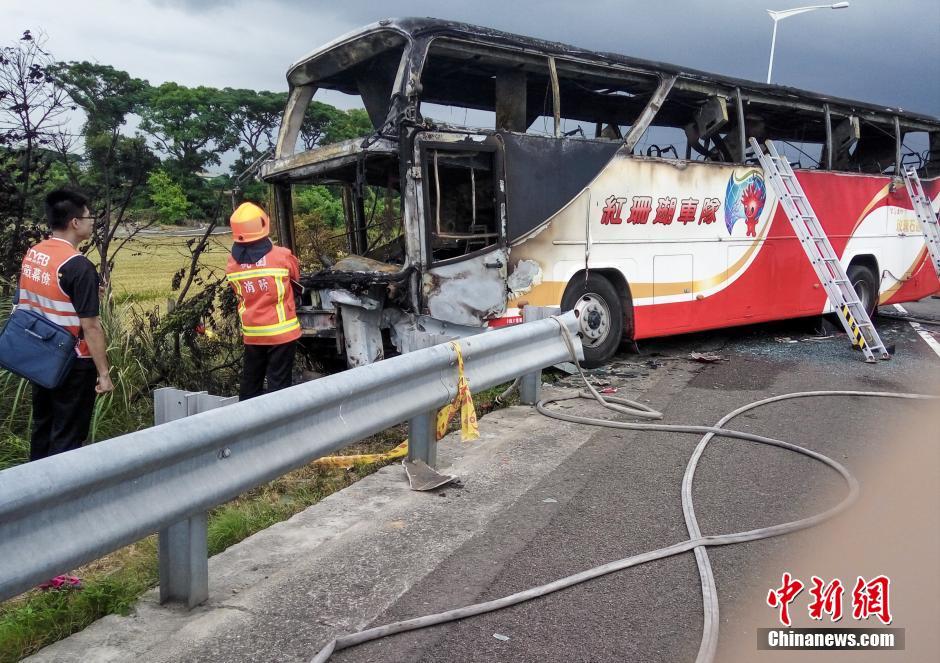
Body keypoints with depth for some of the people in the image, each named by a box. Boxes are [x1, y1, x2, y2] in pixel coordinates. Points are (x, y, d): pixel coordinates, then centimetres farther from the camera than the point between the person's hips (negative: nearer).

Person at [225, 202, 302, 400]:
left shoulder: (232, 264, -5)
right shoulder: (282, 256, -14)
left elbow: (238, 292, 6)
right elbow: (297, 277, 5)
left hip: (252, 333, 4)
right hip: (282, 331, -3)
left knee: (250, 381, 17)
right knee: (278, 383, 4)